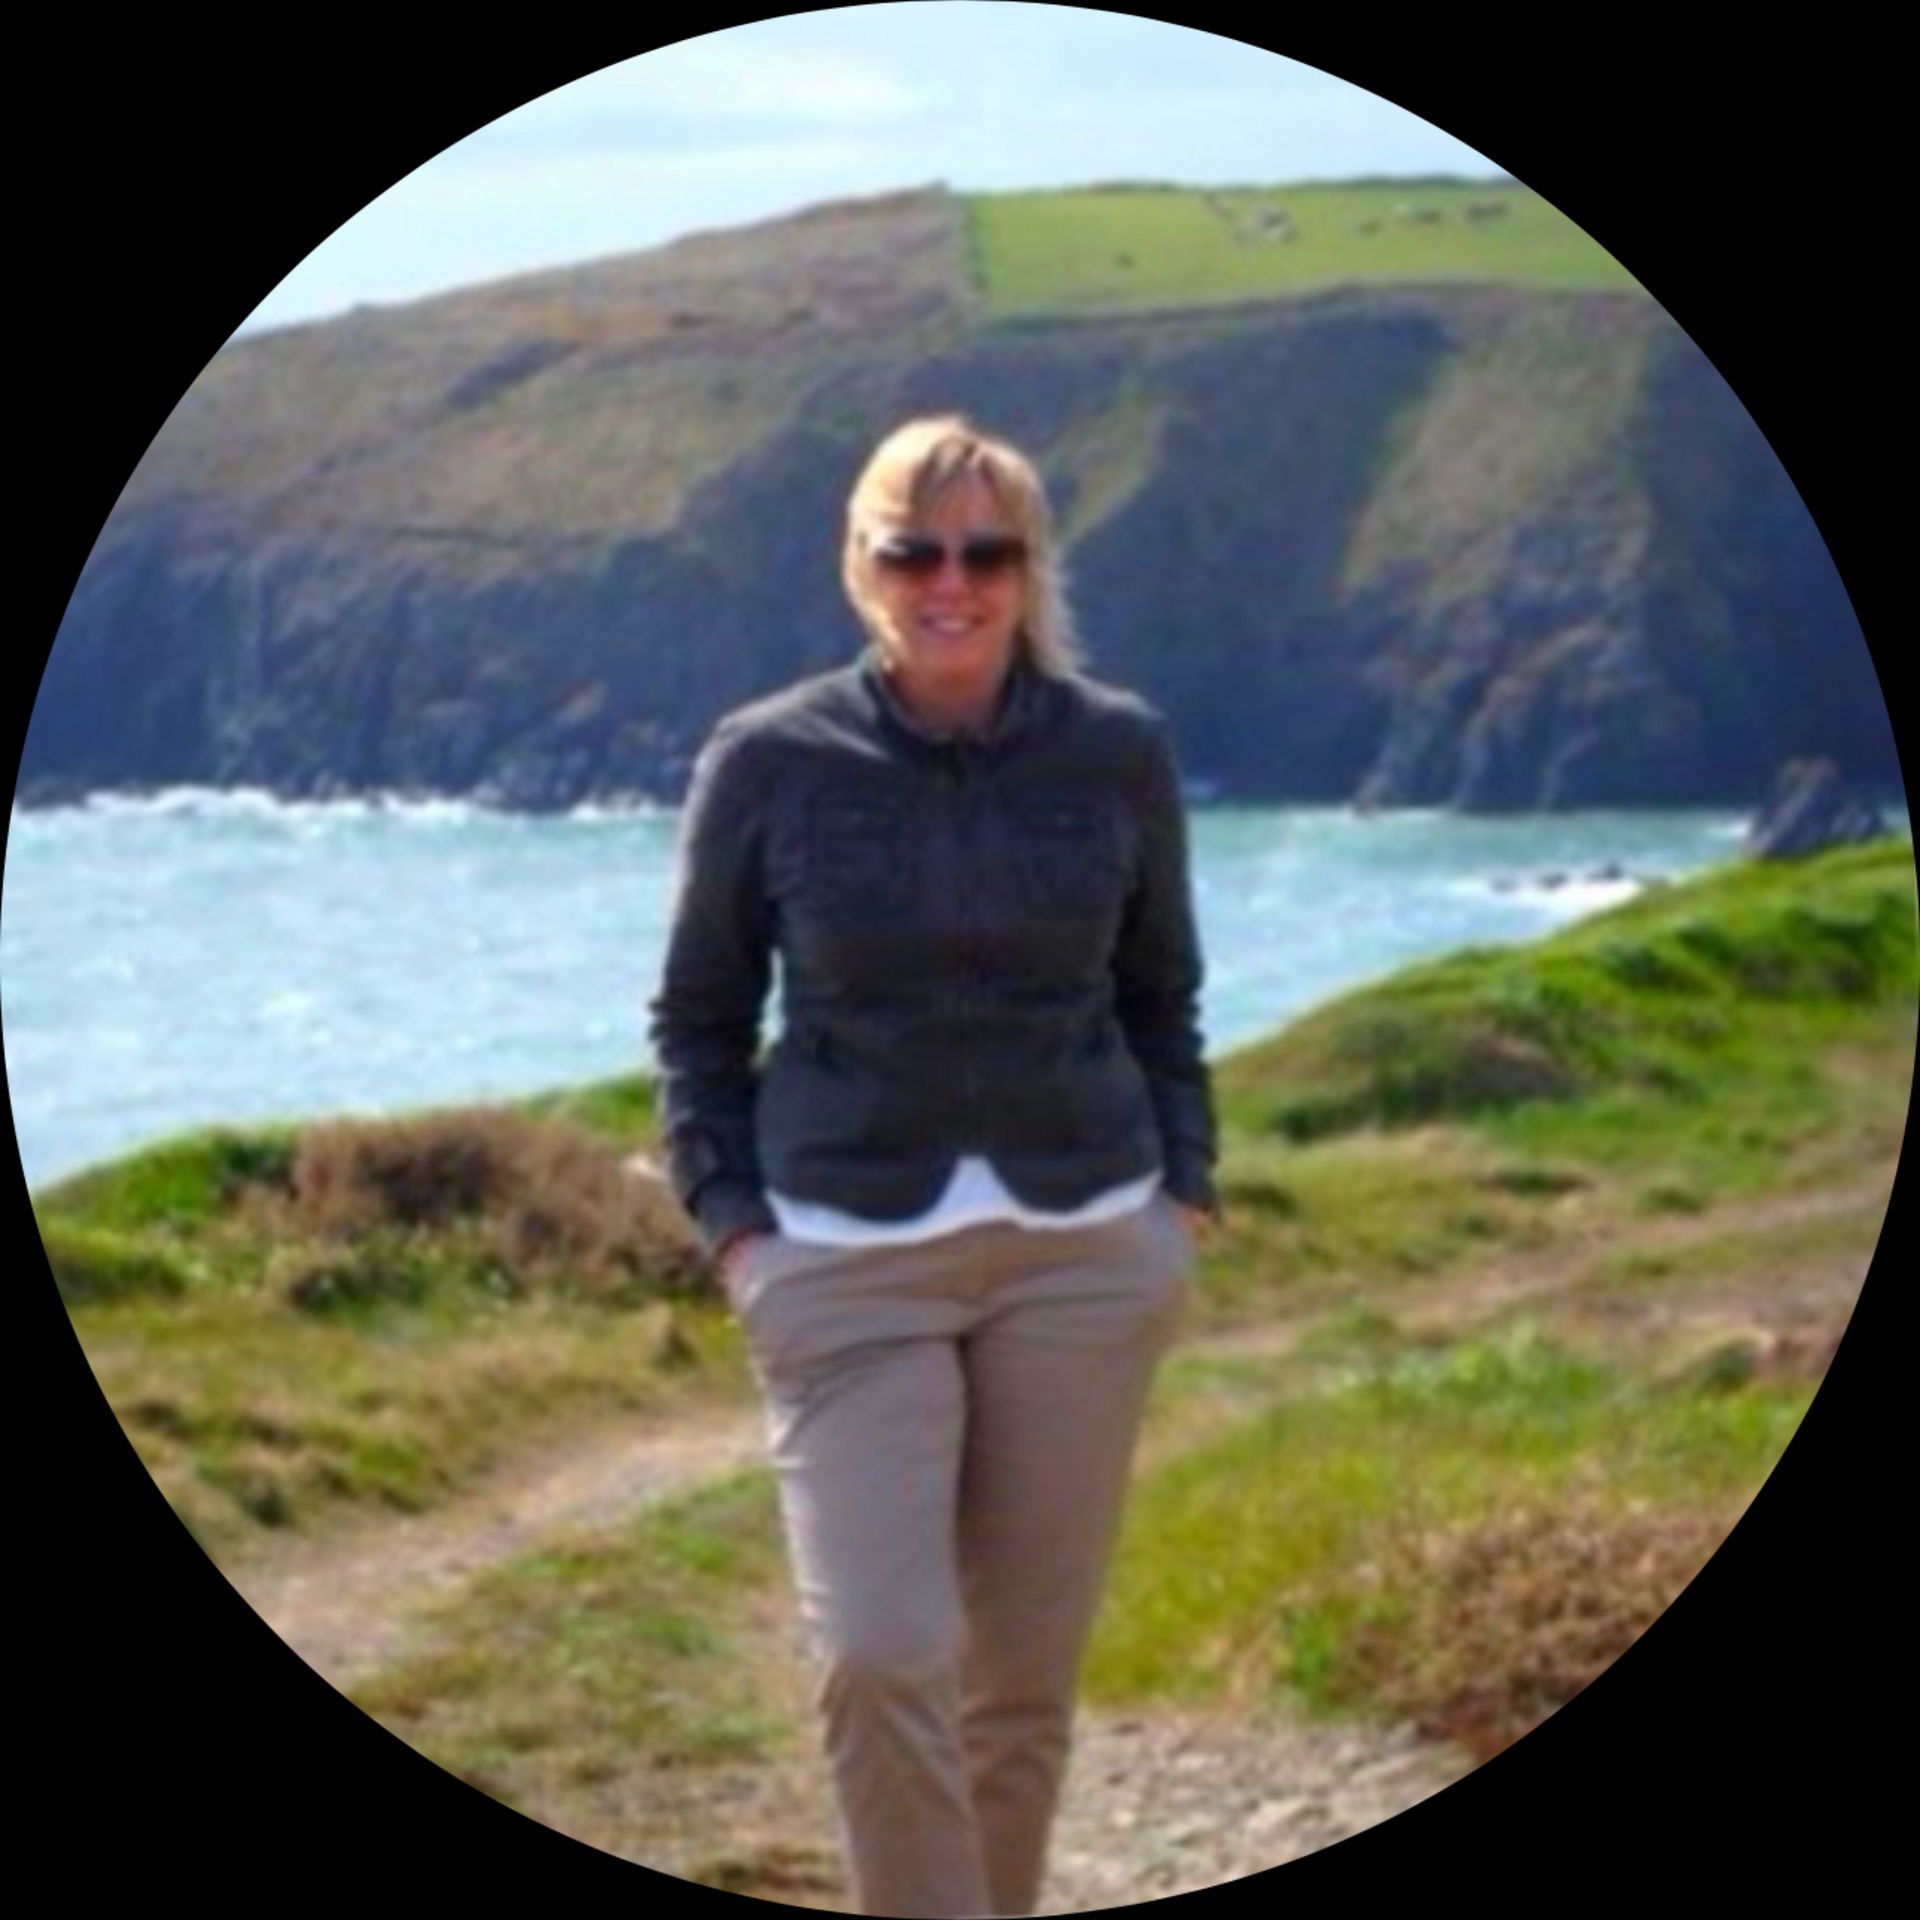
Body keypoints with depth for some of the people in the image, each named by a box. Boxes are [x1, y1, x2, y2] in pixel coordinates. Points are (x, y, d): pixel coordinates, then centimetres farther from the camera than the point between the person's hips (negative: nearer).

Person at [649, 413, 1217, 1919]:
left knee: (1027, 1668, 6)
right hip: (851, 1265, -2)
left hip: (1083, 1255, 2)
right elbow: (699, 1018, 8)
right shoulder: (769, 764, -3)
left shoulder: (1118, 753, 1)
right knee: (879, 1657, -13)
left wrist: (1183, 1199, 5)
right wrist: (732, 1227, -2)